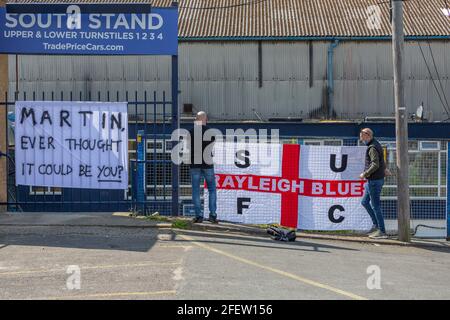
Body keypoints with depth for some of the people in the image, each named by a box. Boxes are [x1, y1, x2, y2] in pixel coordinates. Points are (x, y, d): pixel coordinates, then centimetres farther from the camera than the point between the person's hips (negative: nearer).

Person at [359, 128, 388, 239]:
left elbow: (375, 165, -26)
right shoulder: (376, 144, 14)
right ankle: (376, 224, 19)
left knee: (375, 205, -4)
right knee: (364, 202, 16)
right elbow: (381, 160, 29)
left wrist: (365, 174, -18)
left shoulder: (372, 148, -18)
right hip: (372, 180, 10)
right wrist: (384, 168, 42)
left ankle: (382, 231, 1)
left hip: (374, 180, -10)